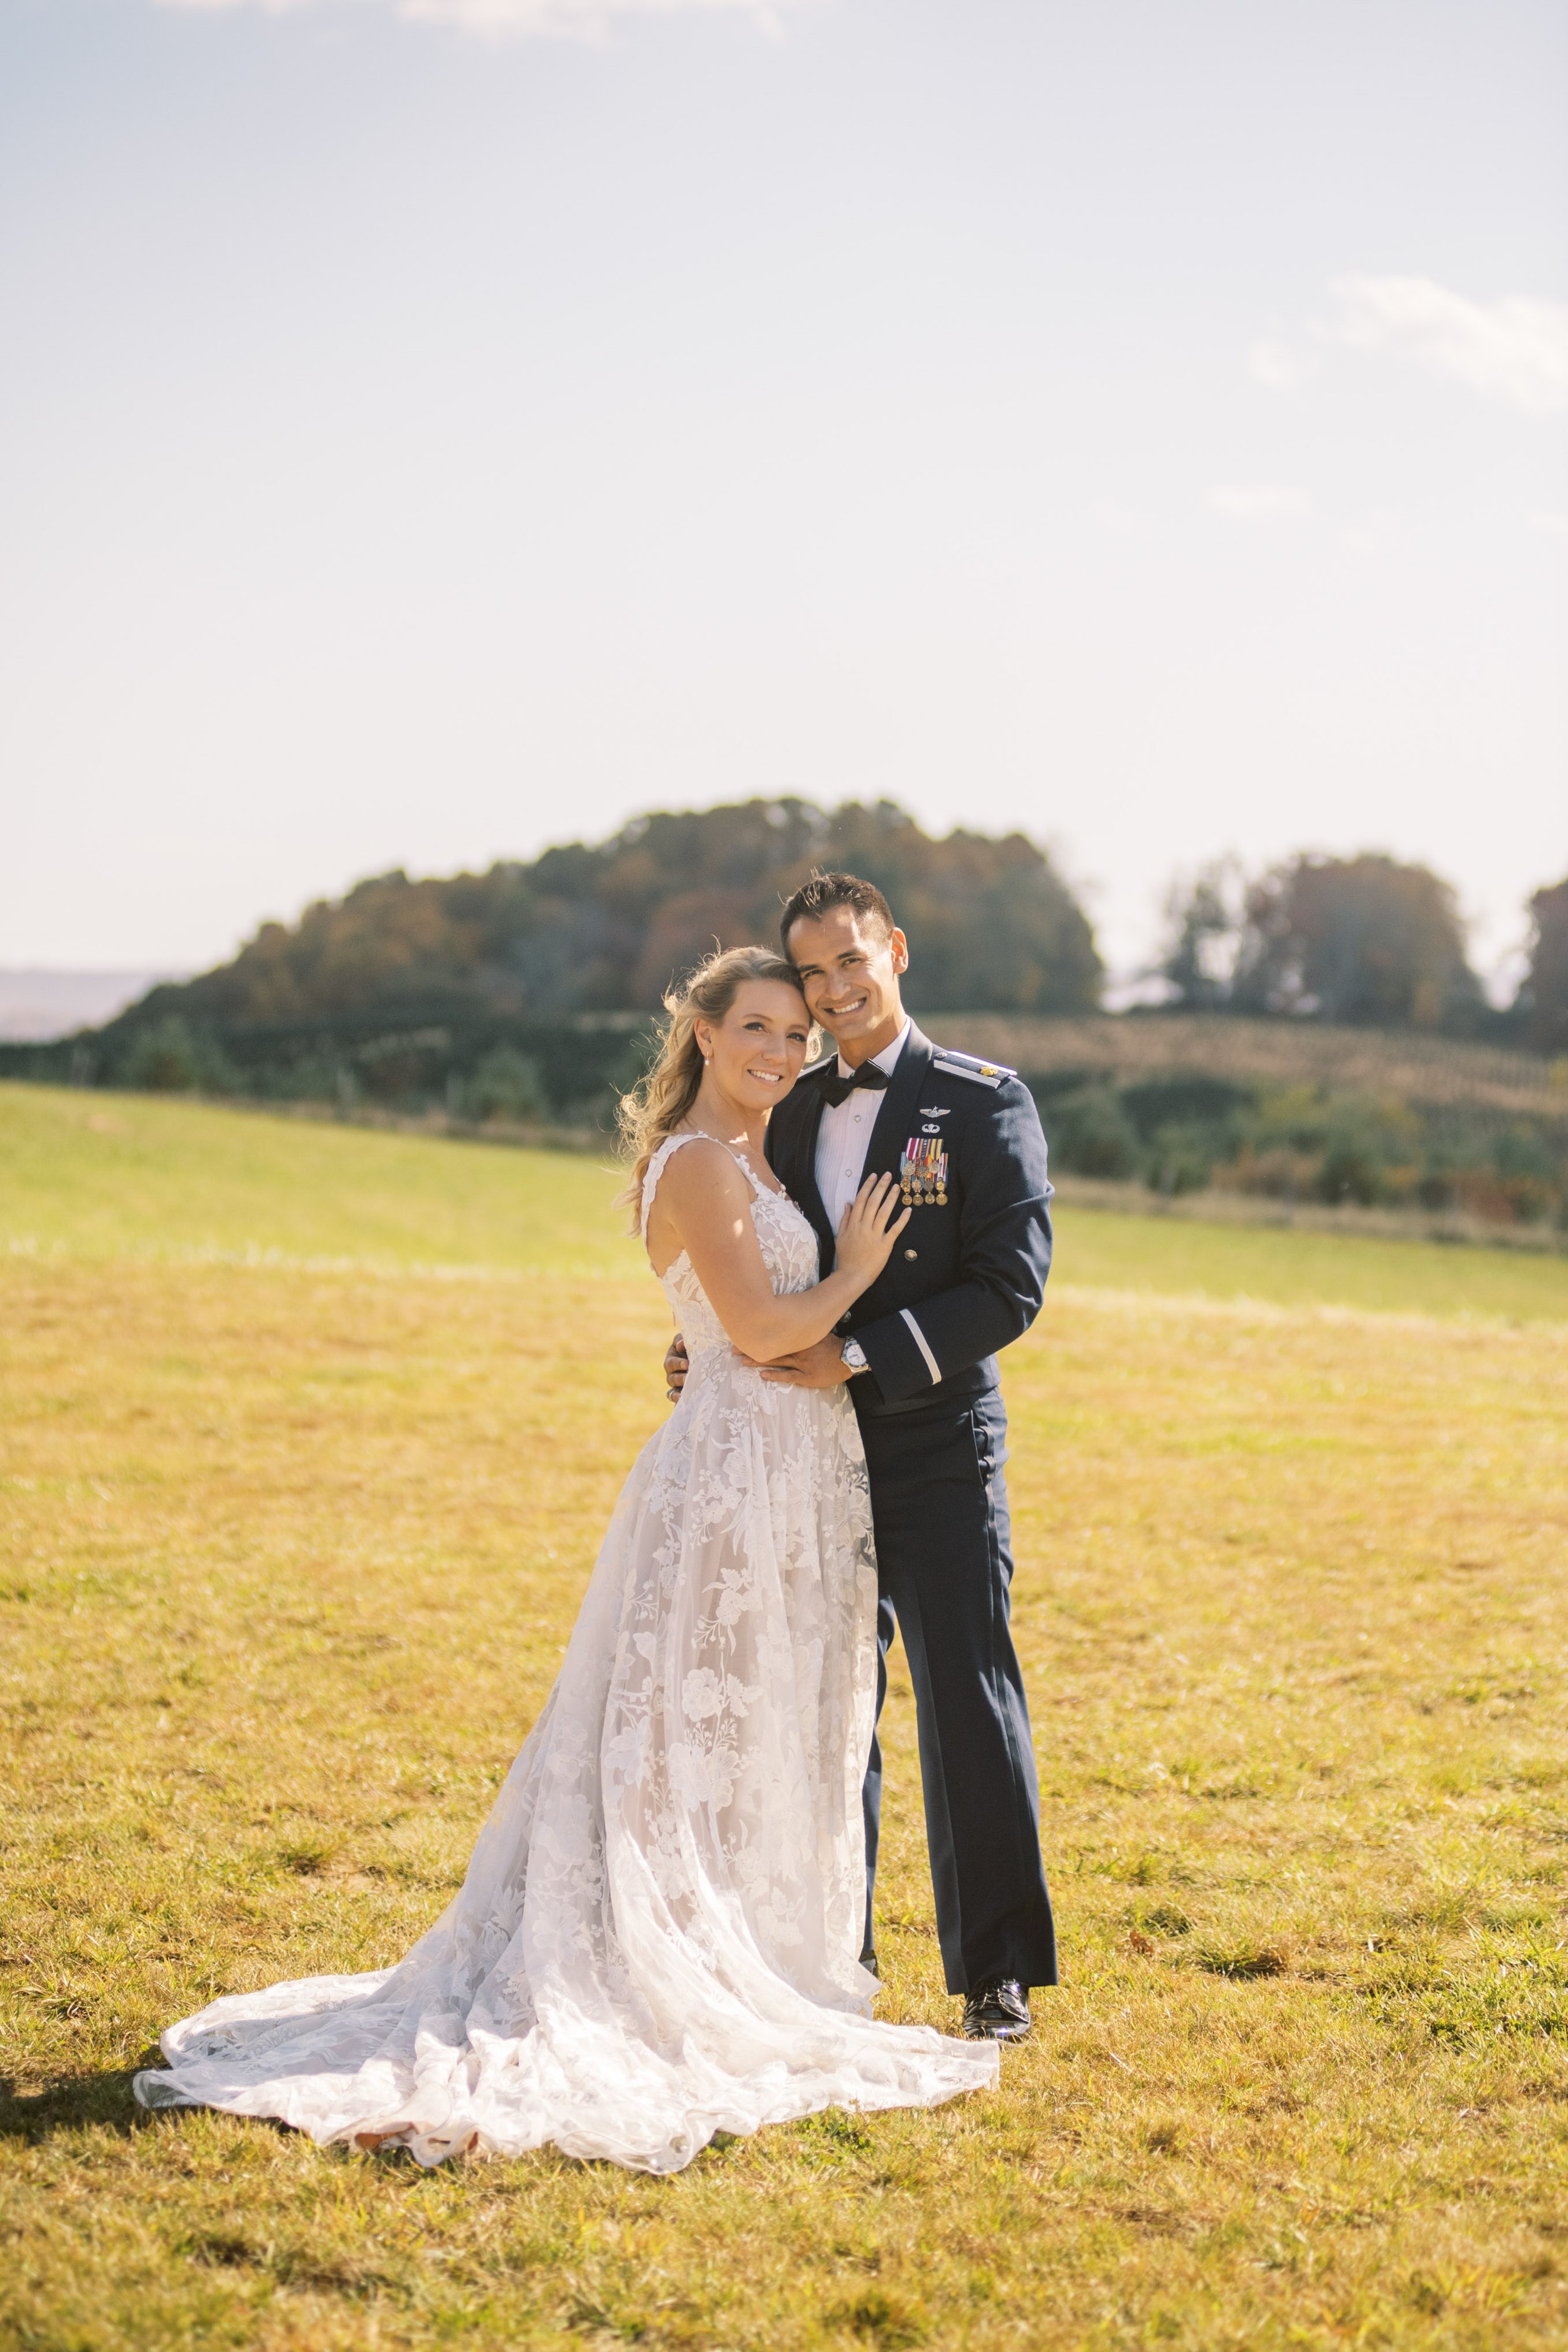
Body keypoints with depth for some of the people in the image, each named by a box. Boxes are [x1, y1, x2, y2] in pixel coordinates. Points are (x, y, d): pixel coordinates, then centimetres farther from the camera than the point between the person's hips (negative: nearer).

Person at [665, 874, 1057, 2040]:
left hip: (937, 1448, -5)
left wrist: (862, 1356, -18)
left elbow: (1011, 1288, -12)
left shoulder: (984, 1103, -5)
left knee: (969, 1704, -2)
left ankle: (997, 1970, 7)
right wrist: (709, 1348, 1)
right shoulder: (793, 1111, 12)